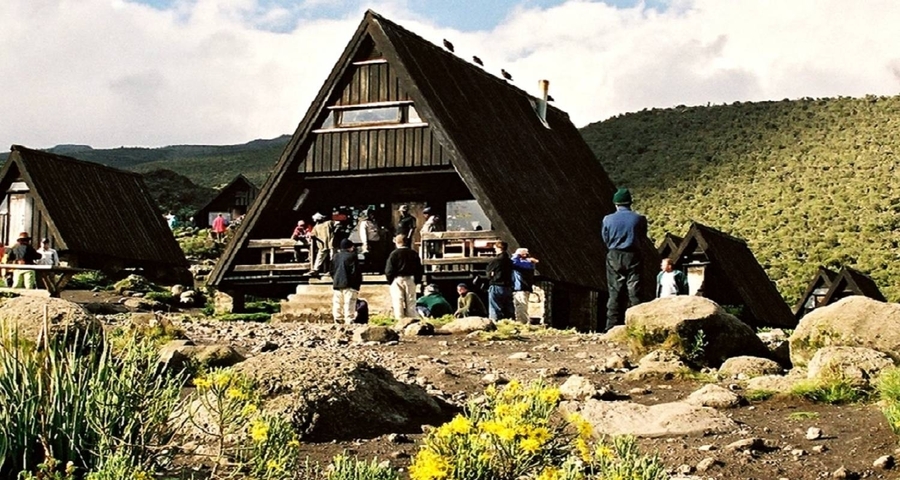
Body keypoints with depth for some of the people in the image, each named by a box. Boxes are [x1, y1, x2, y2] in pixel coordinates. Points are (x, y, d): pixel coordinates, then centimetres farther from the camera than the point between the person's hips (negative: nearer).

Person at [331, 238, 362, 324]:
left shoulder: (336, 256, 11)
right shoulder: (352, 256, -8)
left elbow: (332, 270, 14)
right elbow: (356, 272, -10)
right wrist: (358, 284, -3)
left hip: (337, 284, 6)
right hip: (349, 285, -6)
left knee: (337, 304, 9)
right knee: (349, 304, -6)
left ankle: (338, 320, 9)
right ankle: (349, 321, -9)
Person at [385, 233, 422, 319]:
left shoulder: (394, 254, -10)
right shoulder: (413, 253, 3)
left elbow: (388, 270, -10)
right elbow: (419, 269, 6)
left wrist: (390, 281, 3)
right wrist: (417, 280, 12)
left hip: (397, 280, -3)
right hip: (410, 280, 3)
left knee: (398, 303, 1)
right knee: (411, 302, 9)